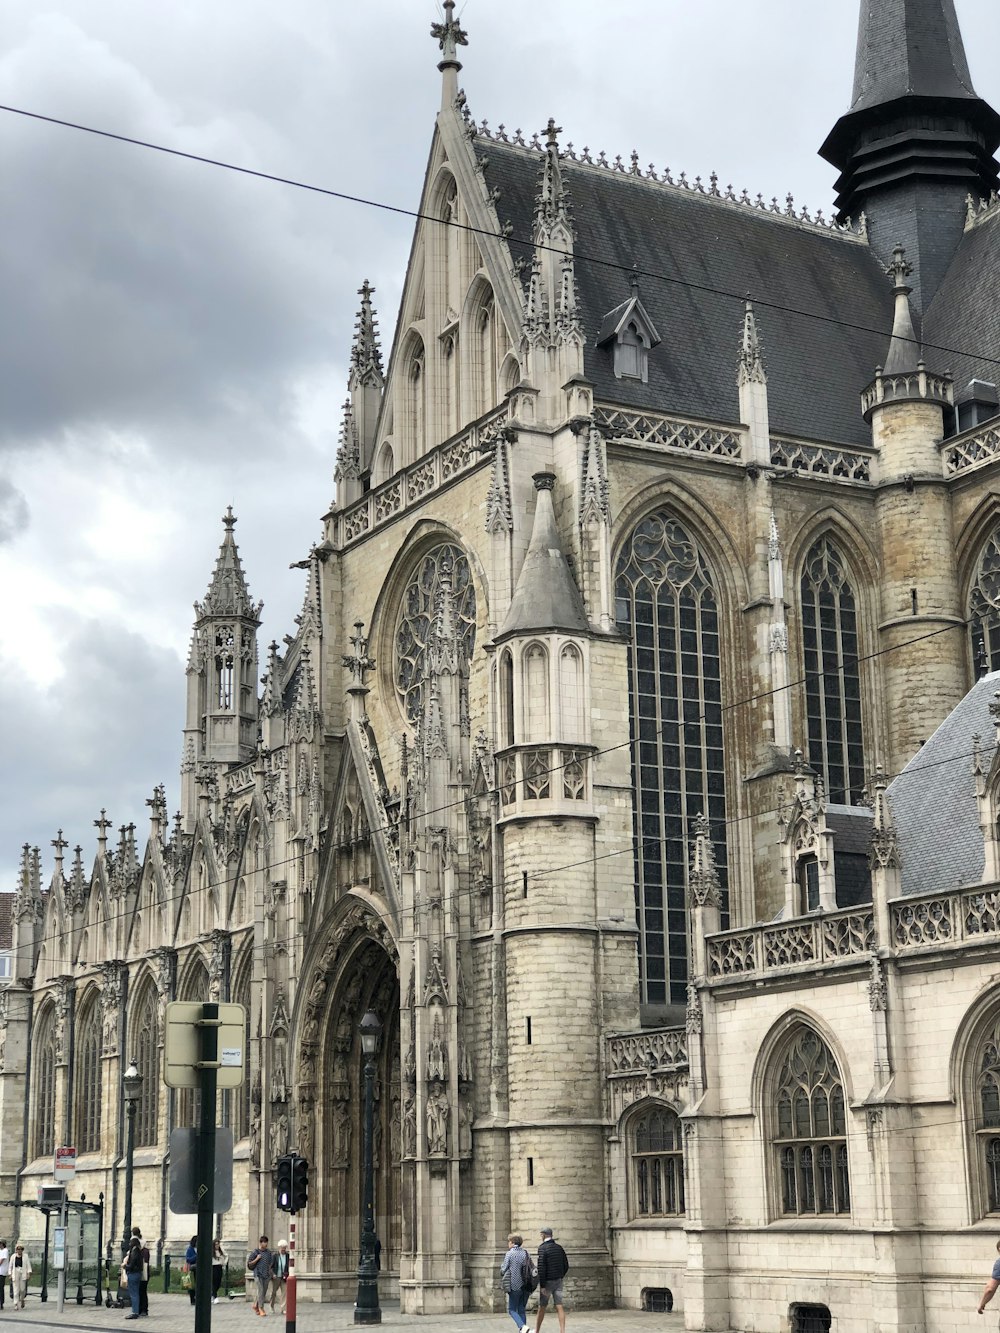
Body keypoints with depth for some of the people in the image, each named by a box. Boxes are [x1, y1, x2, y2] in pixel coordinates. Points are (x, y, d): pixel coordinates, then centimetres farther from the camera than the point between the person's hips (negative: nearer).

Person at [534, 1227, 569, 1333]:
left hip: (547, 1282, -5)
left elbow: (541, 1268, -19)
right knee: (559, 1307, 0)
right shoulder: (559, 1248, 7)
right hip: (558, 1281, 5)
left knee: (542, 1307, 8)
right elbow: (566, 1266, 11)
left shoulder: (542, 1248, -12)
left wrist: (542, 1286, -17)